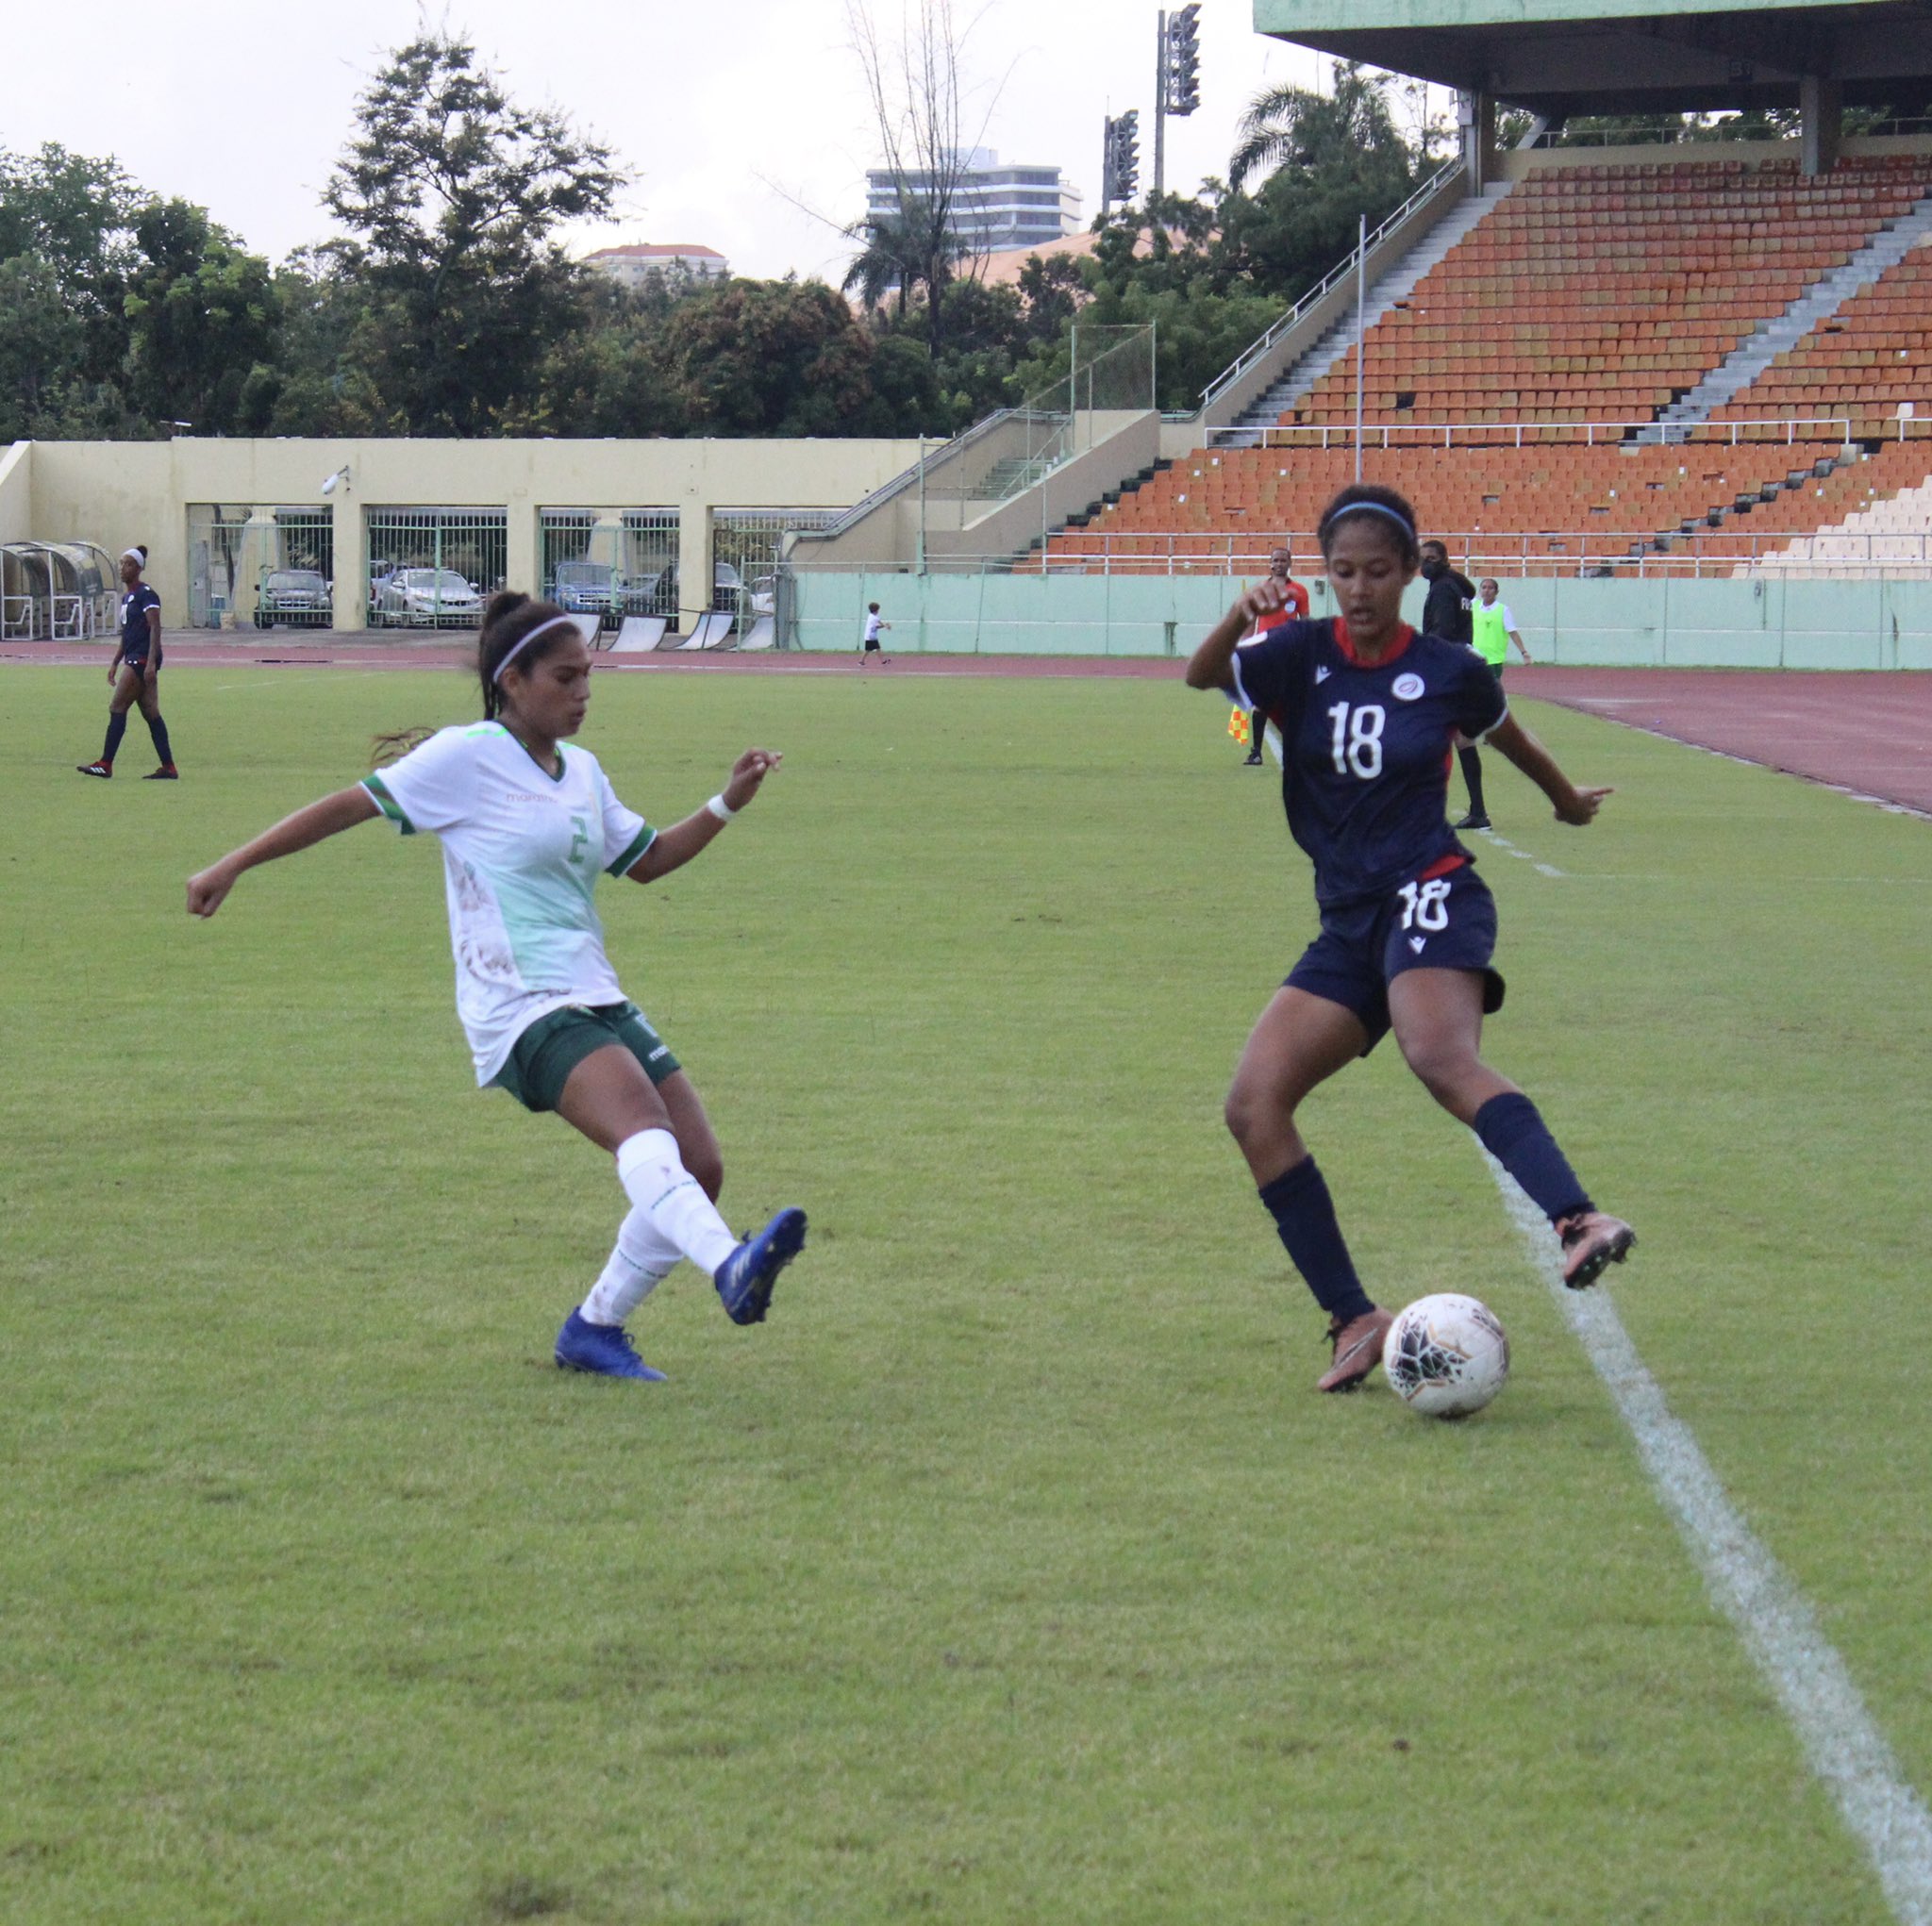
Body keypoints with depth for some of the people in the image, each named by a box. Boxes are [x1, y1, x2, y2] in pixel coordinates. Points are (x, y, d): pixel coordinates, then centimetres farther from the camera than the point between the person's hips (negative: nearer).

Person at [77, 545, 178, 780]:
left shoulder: (146, 594, -10)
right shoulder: (127, 597, 18)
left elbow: (155, 628, -16)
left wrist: (151, 662, -23)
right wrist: (115, 662, 23)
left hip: (142, 660, -10)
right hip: (133, 660, 10)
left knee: (117, 707, -9)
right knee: (151, 712, 7)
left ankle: (106, 764, -8)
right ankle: (169, 768, 7)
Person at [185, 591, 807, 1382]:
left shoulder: (582, 772, 18)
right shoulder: (467, 758, -4)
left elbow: (645, 860, 30)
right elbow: (351, 806, 0)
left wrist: (727, 804, 18)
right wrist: (233, 866, -1)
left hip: (596, 1001, 9)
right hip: (523, 1011, -9)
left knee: (699, 1168, 0)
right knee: (644, 1131, -34)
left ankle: (594, 1330, 15)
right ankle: (731, 1268, -60)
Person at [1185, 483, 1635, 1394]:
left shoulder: (1448, 670, 1)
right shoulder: (1302, 655, 5)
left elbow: (1509, 739, 22)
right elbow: (1203, 676, -11)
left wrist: (1568, 799, 39)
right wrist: (1239, 618, -32)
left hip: (1428, 898, -5)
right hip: (1347, 923, 5)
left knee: (1442, 1057, -35)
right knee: (1253, 1105, -9)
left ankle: (1582, 1222, -55)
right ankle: (1354, 1319, -5)